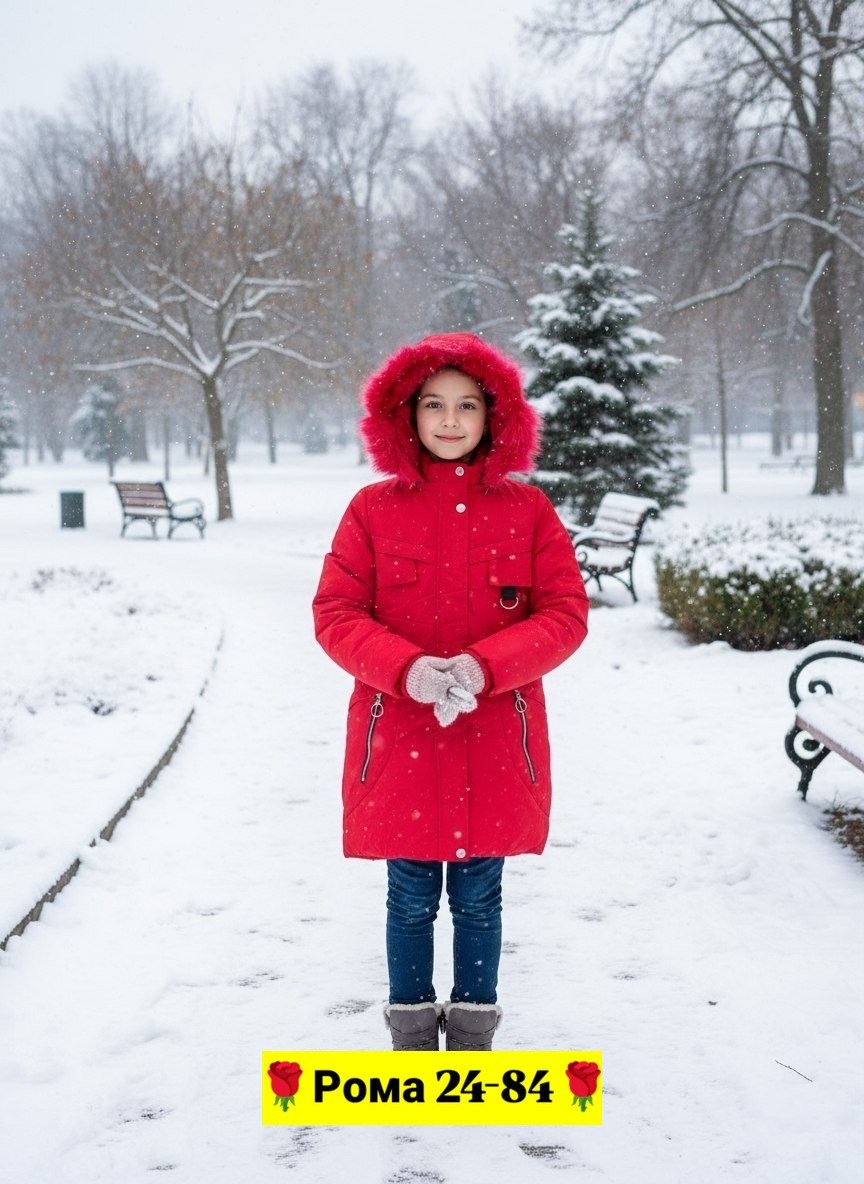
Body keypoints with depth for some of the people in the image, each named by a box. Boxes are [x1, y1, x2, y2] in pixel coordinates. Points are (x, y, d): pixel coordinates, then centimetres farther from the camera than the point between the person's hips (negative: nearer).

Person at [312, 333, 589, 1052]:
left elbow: (567, 615, -3)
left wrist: (482, 668, -18)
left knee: (478, 898, 11)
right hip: (398, 741, 0)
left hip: (494, 743, 0)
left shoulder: (526, 510, 0)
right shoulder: (373, 510, -1)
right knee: (411, 900, 10)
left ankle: (473, 1036, 27)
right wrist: (409, 670, -20)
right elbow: (335, 614, -4)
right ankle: (411, 1034, 27)